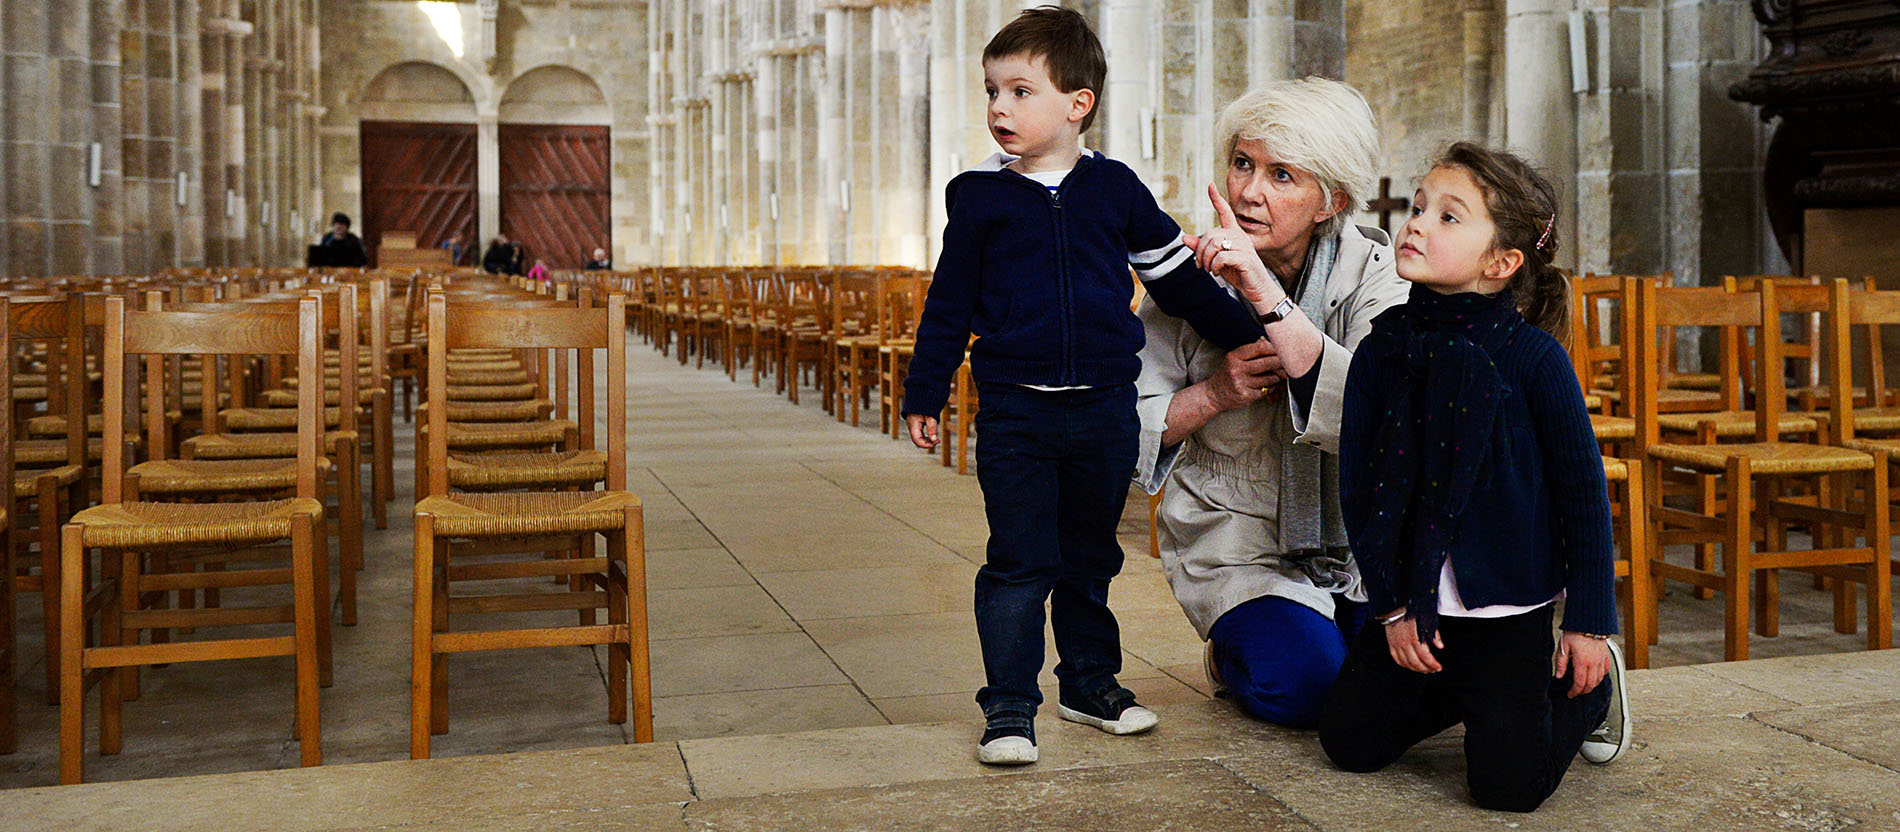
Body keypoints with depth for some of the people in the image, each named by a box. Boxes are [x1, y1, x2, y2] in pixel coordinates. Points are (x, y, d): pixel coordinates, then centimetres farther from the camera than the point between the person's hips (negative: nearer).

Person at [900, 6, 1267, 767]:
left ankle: (1089, 682, 29)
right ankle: (1009, 706, 6)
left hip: (1106, 410, 2)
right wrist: (923, 396, 7)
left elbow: (1179, 280, 12)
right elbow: (949, 305, 6)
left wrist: (1252, 336, 14)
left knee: (1089, 558, 14)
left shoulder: (1116, 189, 3)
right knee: (1018, 563, -3)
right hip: (1014, 411, -2)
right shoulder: (979, 197, 1)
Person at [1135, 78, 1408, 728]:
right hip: (1236, 539, -2)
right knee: (1306, 684, -24)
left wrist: (1265, 291, -35)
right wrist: (1214, 394, -23)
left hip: (1357, 535, 2)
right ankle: (1232, 655, 10)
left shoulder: (1372, 271, -9)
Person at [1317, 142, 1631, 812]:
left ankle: (1589, 689, 21)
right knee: (1350, 743, 7)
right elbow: (1357, 486, 1)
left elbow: (1582, 488, -8)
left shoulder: (1533, 355, -13)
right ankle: (1462, 692, 32)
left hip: (1509, 605, -4)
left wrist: (1590, 623, -7)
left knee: (1508, 785, -8)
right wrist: (1391, 605, -2)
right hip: (1414, 599, 4)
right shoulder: (1382, 349, -3)